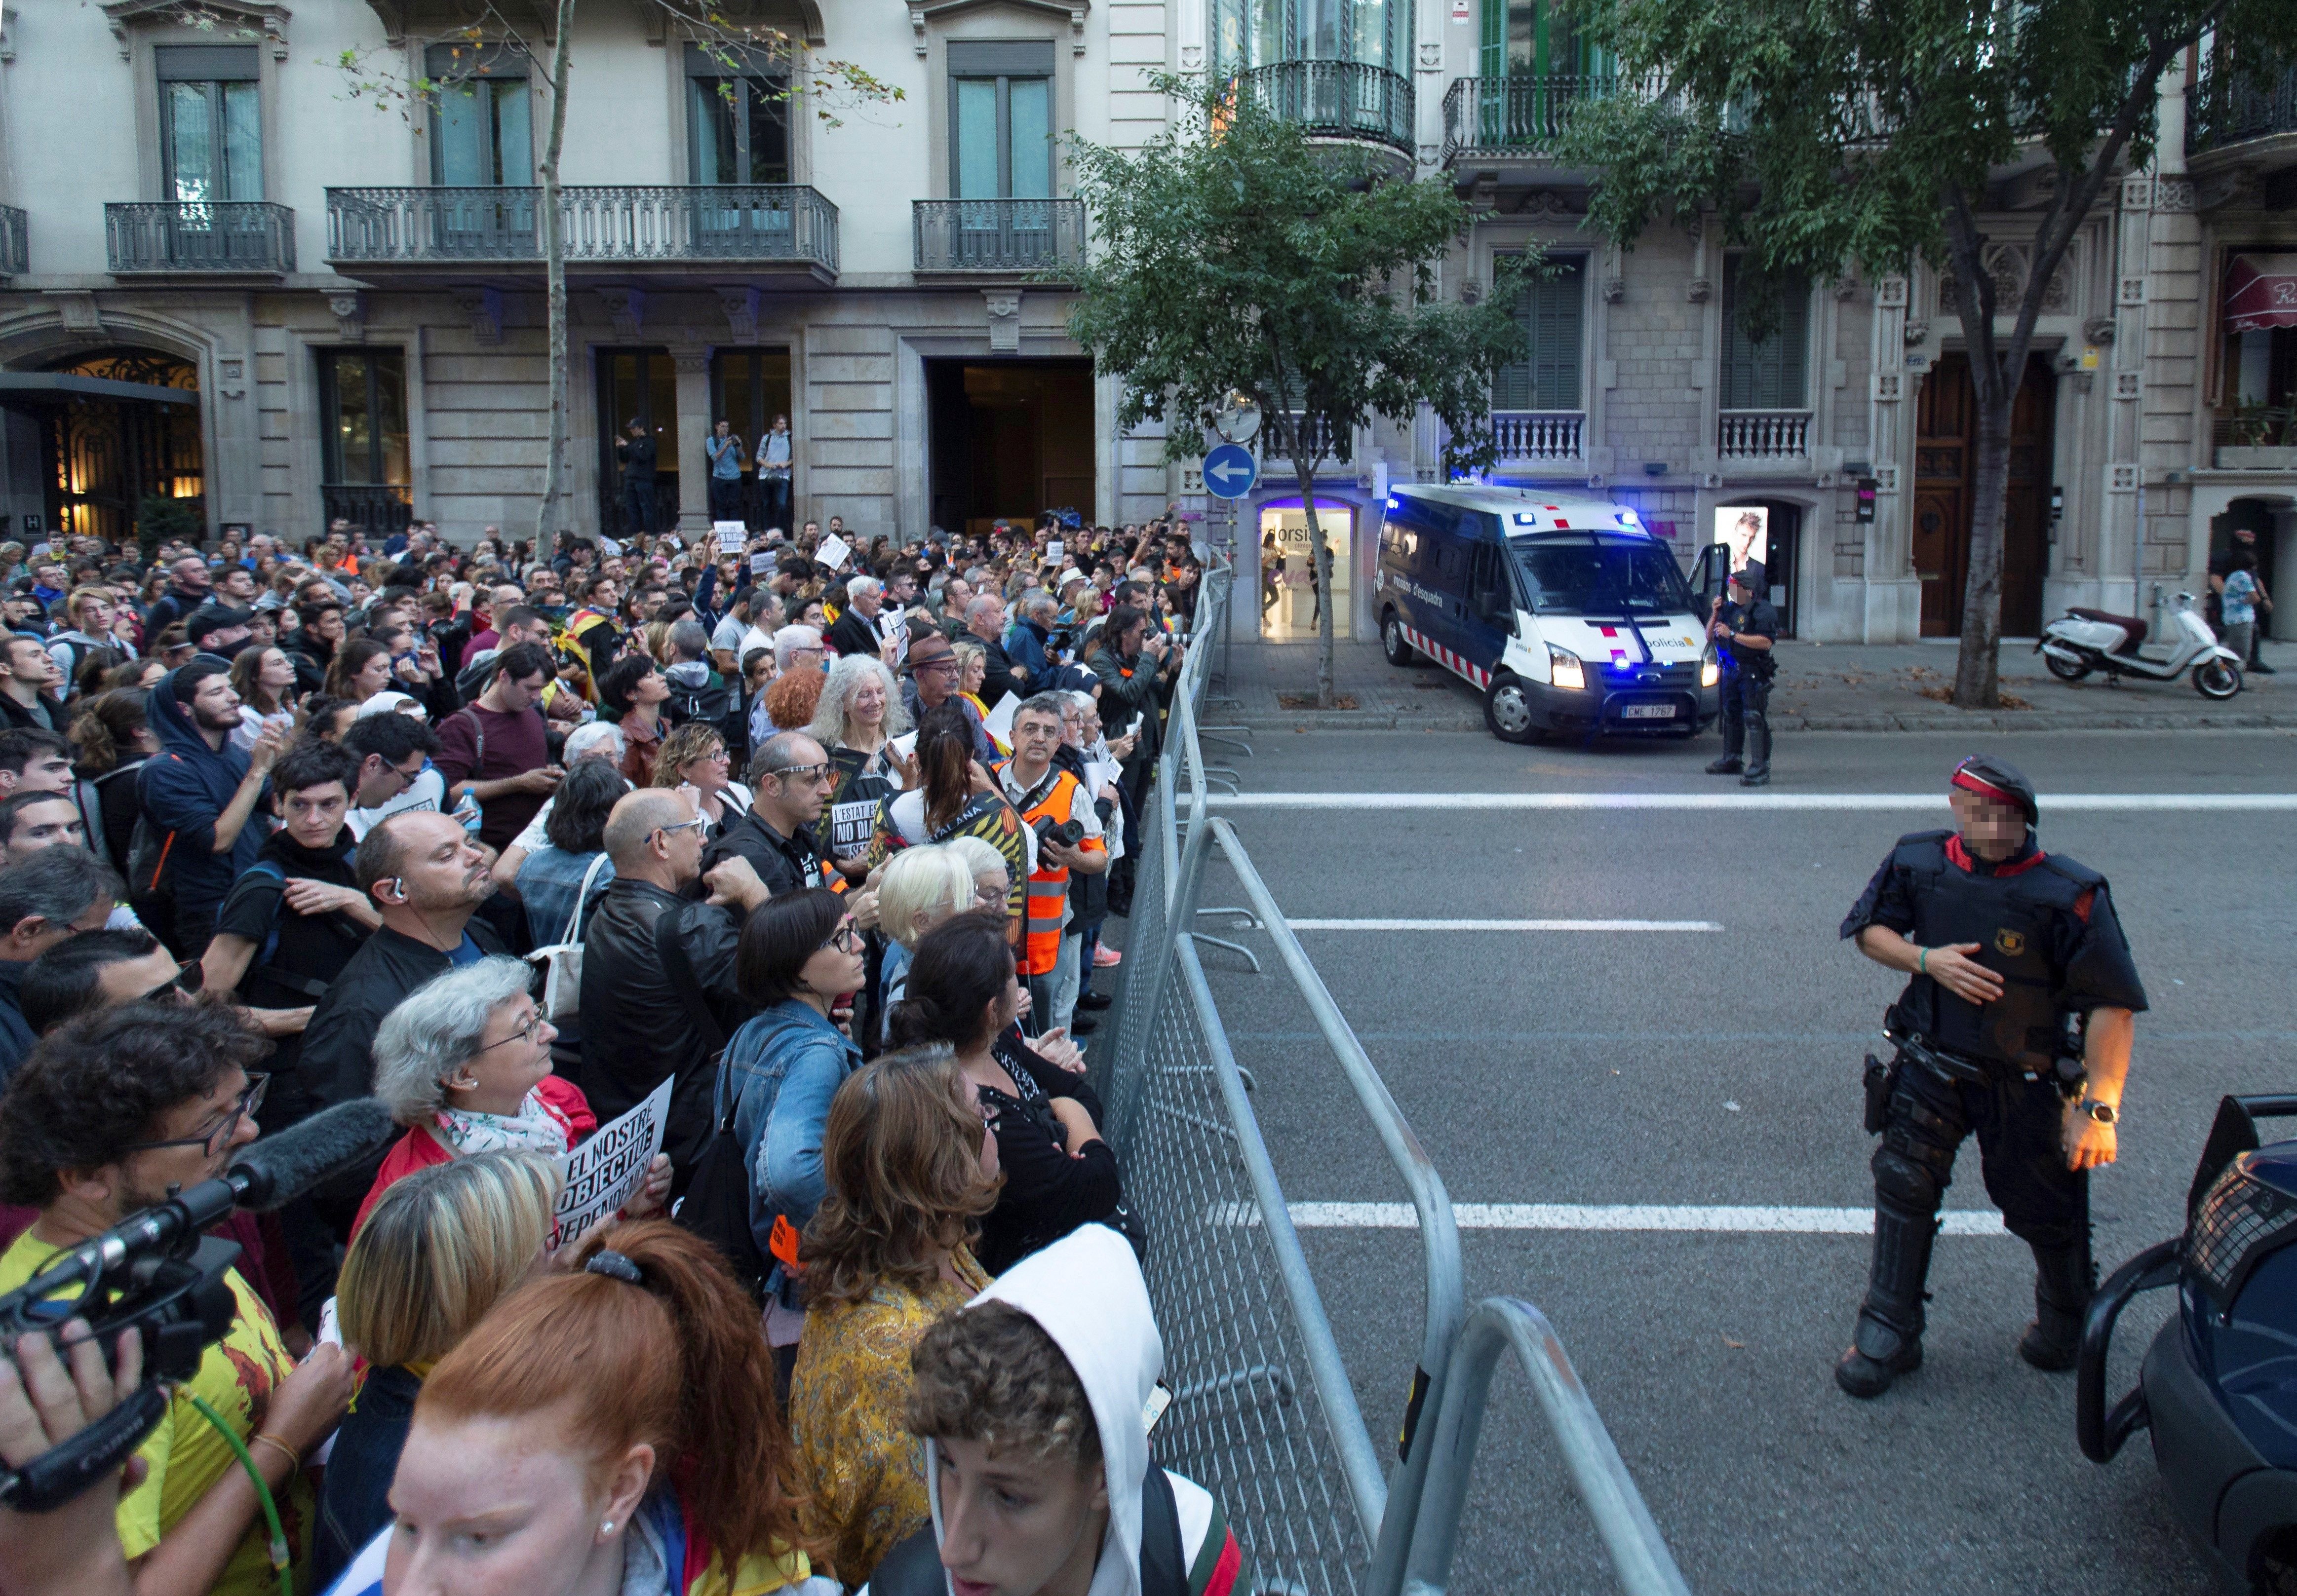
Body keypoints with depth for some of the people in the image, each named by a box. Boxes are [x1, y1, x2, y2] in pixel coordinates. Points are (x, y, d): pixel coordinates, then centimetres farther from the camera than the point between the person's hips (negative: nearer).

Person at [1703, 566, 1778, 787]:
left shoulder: (1762, 610, -10)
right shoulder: (1728, 607, 14)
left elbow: (1766, 642, -21)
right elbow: (1710, 636, 19)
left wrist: (1732, 634, -22)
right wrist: (1715, 616, 1)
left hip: (1753, 672, -8)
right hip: (1731, 670, 8)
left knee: (1755, 719, -13)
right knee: (1731, 716, 18)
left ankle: (1760, 768, -16)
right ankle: (1731, 760, 32)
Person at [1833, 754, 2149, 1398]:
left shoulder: (2068, 895, -20)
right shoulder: (1918, 863, -8)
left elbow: (2113, 1006, -18)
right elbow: (1869, 929, 7)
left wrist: (2099, 1109, -20)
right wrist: (1926, 959, -14)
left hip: (2024, 1081, -2)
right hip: (1930, 1062, 3)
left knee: (2044, 1210, 11)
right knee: (1904, 1180, -7)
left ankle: (2066, 1315, 43)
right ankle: (1889, 1333, 7)